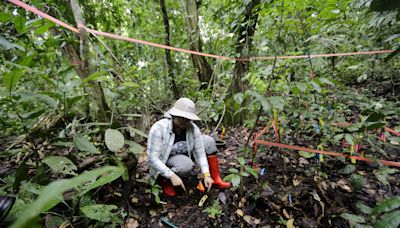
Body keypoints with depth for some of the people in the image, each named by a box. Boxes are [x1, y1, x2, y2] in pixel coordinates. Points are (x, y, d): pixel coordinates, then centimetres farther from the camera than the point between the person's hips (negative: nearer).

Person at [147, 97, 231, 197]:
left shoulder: (193, 128, -20)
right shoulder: (158, 128, -31)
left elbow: (200, 153, -15)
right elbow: (152, 158, -29)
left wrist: (206, 175, -21)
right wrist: (172, 176, -34)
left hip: (182, 155, 5)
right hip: (163, 164, -4)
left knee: (208, 141, -11)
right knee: (186, 165, -36)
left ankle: (216, 179, -2)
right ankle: (164, 180, -5)